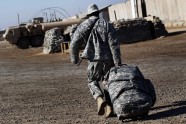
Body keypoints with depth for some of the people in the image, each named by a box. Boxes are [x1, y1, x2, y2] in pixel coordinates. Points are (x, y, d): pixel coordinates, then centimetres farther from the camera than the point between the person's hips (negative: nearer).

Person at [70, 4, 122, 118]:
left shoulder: (83, 26, 1)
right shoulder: (107, 25, 0)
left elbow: (74, 43, 0)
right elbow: (114, 44, -7)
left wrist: (74, 59, 15)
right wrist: (118, 63, -6)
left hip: (94, 59, -1)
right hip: (108, 59, 1)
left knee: (93, 82, 17)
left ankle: (100, 99, -8)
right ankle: (109, 107, 7)